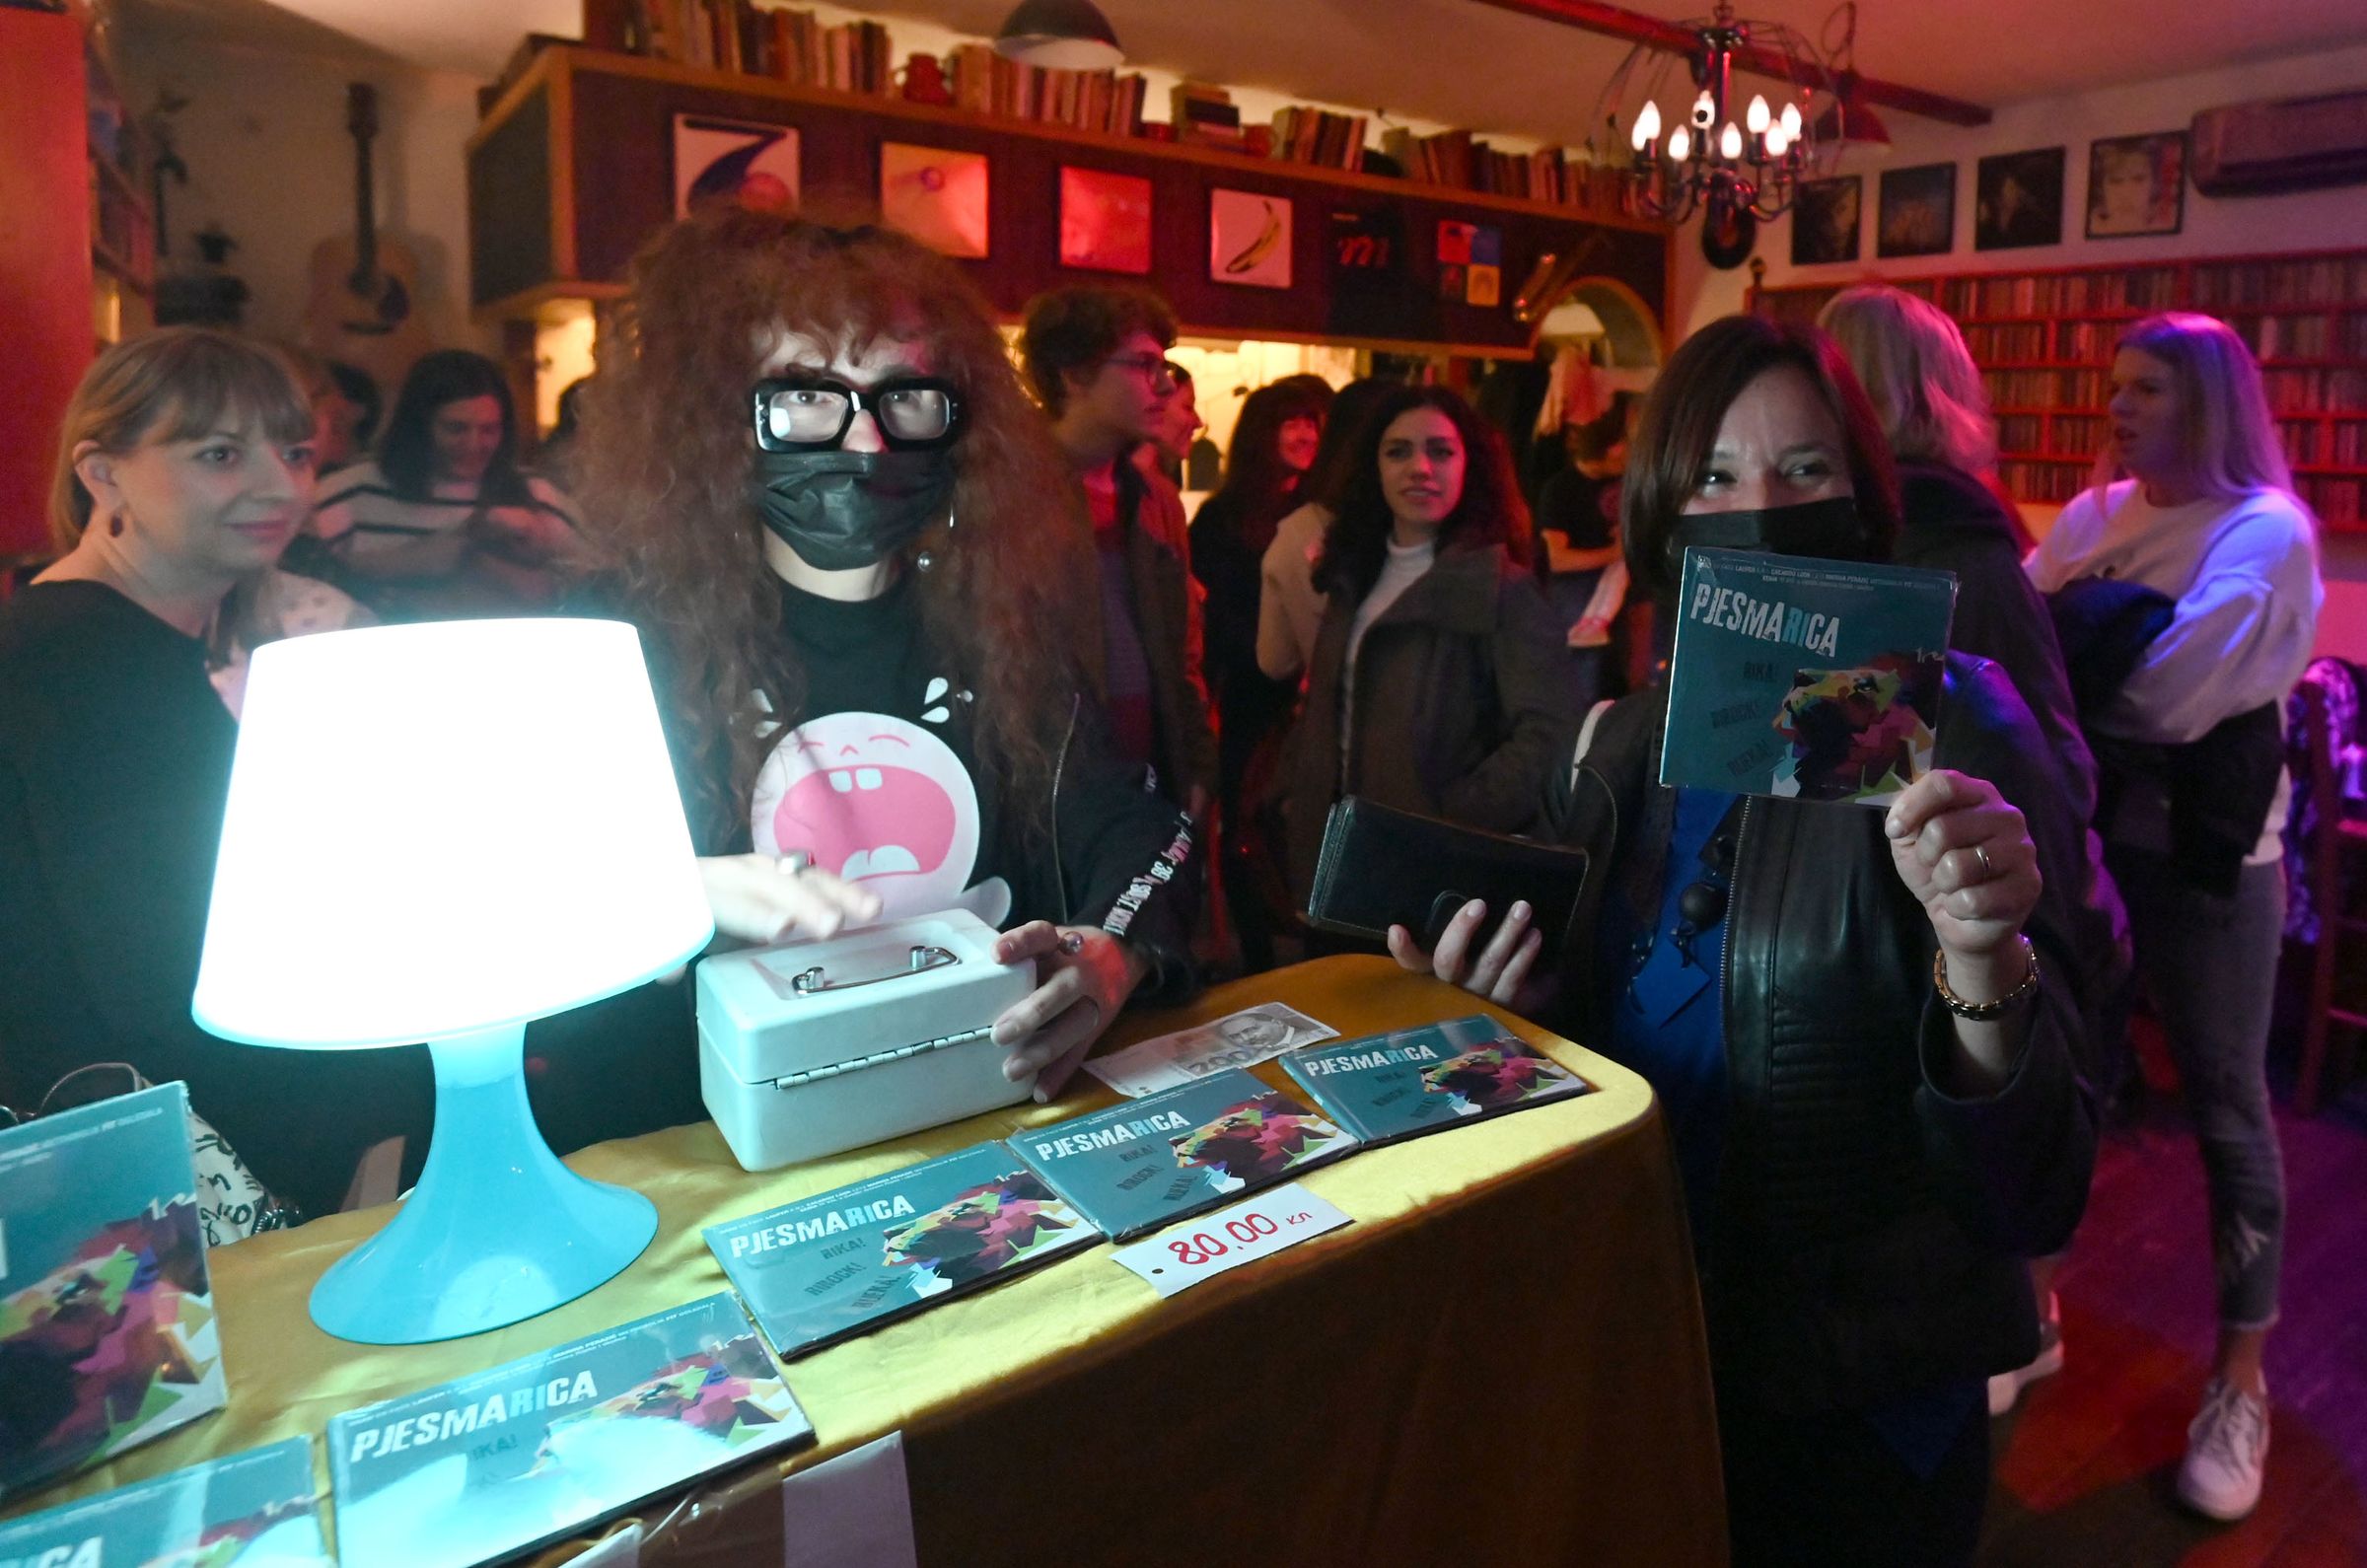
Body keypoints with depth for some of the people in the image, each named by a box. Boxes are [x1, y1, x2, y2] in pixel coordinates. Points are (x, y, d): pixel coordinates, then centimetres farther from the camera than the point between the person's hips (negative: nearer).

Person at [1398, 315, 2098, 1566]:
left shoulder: (1941, 737, -17)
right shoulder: (1617, 748, -2)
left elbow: (2031, 1195, -22)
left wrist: (1984, 959, -39)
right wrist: (1503, 1003, -12)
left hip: (1861, 1414, -4)